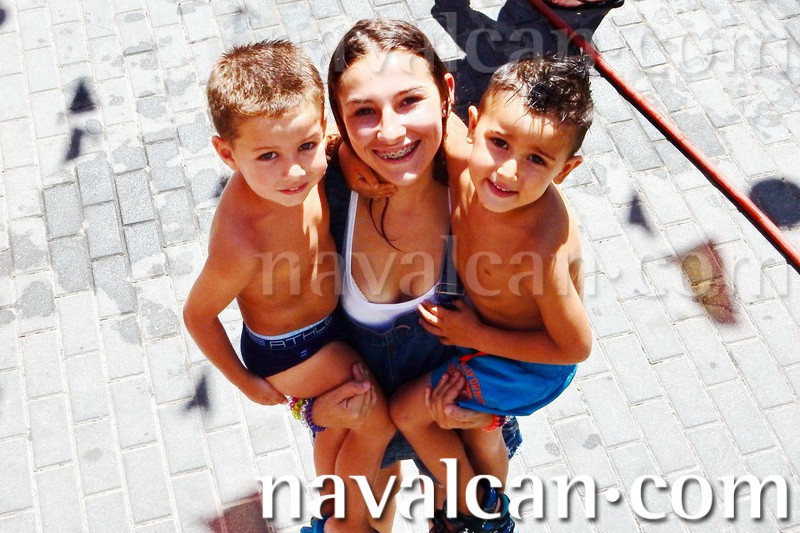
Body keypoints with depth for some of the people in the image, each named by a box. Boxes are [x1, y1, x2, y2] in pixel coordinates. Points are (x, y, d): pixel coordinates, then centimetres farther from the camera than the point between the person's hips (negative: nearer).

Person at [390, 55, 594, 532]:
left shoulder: (541, 250, -43)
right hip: (488, 320, 7)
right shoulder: (466, 167, -27)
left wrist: (477, 336, -23)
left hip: (529, 362, -7)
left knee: (407, 409, 5)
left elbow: (576, 346, -28)